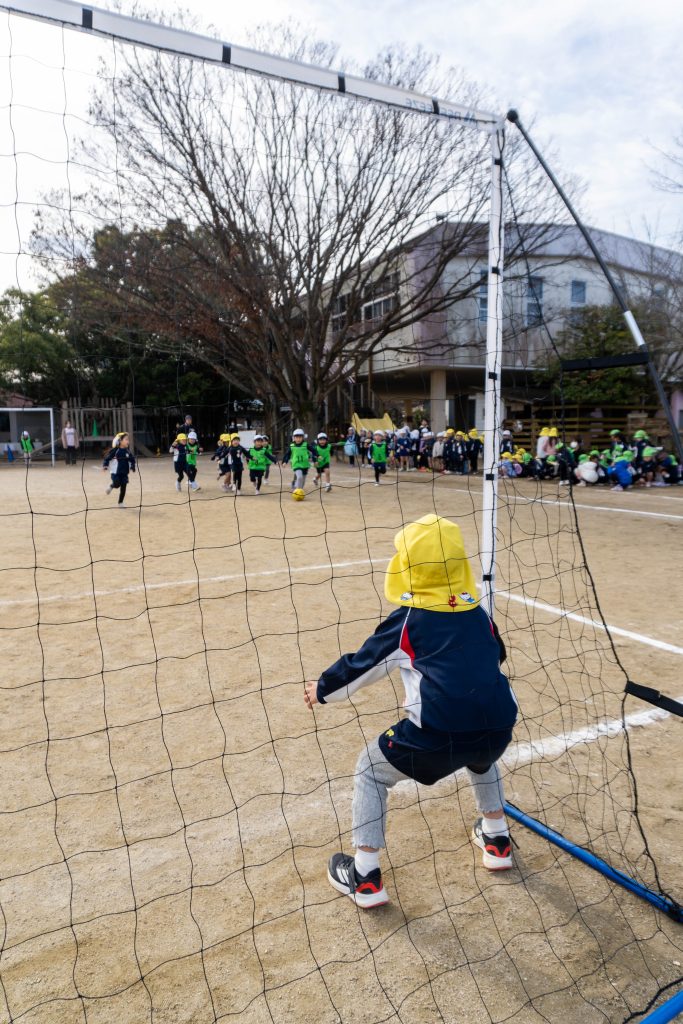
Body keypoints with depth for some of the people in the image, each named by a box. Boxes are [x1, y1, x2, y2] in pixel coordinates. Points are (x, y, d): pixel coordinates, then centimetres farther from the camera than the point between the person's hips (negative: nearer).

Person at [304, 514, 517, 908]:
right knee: (482, 757, 42)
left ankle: (365, 876, 20)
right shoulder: (478, 613, 14)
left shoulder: (407, 620, 2)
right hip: (497, 729, 5)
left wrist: (323, 689, 27)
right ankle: (497, 839, 49)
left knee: (371, 769, 19)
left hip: (438, 734, -5)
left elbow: (362, 665, 11)